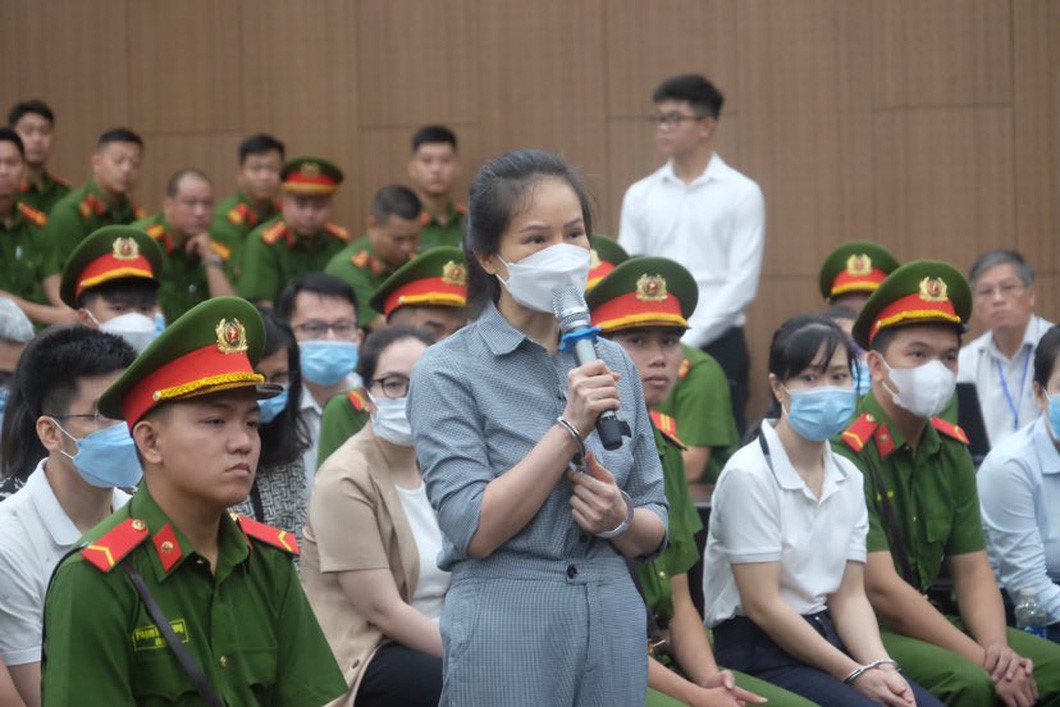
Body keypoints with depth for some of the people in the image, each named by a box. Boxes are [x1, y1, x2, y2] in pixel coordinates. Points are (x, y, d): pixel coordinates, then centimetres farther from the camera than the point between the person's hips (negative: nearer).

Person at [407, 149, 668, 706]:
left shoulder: (613, 363, 9)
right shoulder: (447, 372, -6)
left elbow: (655, 531, 12)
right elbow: (474, 529, -14)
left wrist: (619, 518, -9)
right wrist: (570, 428, -18)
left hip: (614, 623, 4)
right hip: (506, 633, -4)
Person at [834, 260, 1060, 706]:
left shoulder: (950, 448, 8)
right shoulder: (845, 448, -18)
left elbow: (972, 570, 6)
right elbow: (880, 588, -22)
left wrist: (998, 649, -15)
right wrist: (983, 660, -21)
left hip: (922, 621, 8)